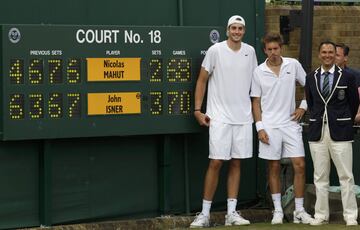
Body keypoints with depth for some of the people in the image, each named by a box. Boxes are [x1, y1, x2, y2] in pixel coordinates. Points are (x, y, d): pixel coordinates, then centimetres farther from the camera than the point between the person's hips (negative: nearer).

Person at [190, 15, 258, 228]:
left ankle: (231, 213, 9)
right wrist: (198, 110, -5)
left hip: (244, 117, 4)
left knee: (236, 163, 5)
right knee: (216, 162, -6)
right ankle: (205, 214, 0)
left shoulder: (250, 51, 8)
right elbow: (202, 80, 0)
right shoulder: (215, 50, -4)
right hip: (220, 117, -4)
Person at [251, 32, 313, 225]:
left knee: (299, 166, -4)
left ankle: (299, 211, 3)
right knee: (274, 167, 4)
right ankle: (278, 210, 12)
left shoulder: (293, 65, 2)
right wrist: (260, 127, -4)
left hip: (290, 124, 1)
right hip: (270, 126, -1)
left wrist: (303, 107, 4)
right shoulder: (259, 72, 0)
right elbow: (256, 101, 3)